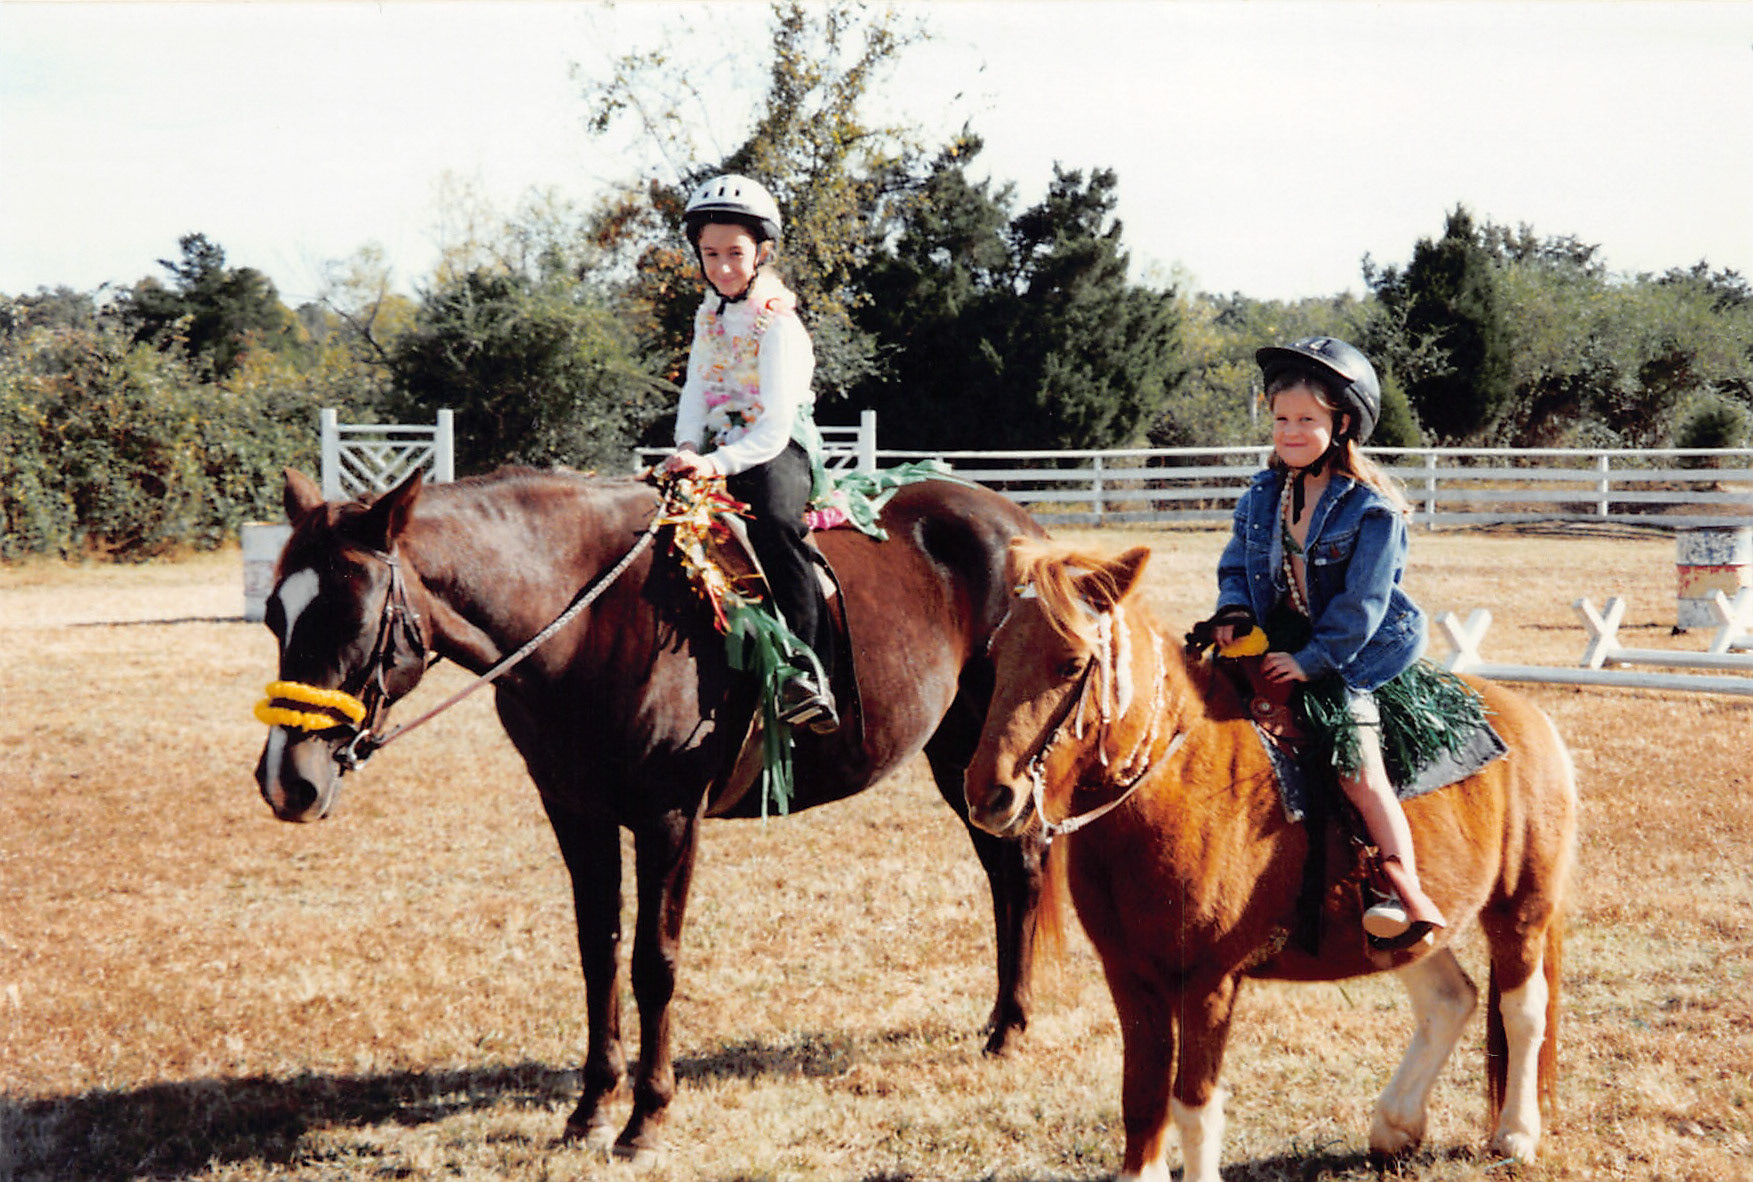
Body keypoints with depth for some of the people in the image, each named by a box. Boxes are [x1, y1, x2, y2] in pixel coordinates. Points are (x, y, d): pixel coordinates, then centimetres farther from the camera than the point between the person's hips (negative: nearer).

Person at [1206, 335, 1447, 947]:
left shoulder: (1371, 507, -14)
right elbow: (1237, 561, 14)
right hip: (1280, 644, 7)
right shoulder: (1262, 496, 5)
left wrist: (1312, 660, -20)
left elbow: (1362, 603, -16)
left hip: (1352, 654, -7)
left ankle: (1408, 894, -17)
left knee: (1355, 759, -17)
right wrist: (1235, 609, -7)